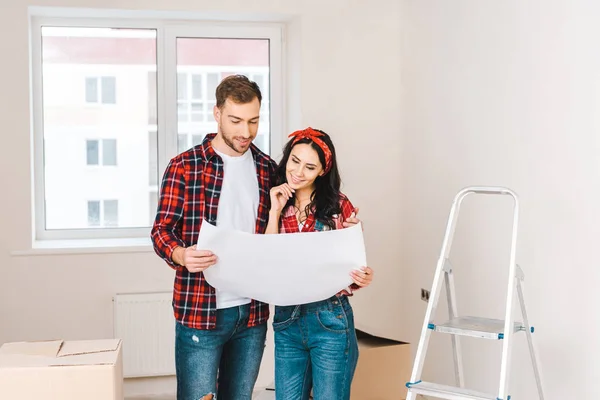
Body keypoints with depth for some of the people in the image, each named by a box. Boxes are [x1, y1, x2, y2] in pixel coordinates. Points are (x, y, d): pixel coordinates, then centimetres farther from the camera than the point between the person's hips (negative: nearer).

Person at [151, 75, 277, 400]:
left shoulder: (267, 169, 9)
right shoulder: (185, 166, -4)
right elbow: (162, 230, -6)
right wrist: (181, 255, -26)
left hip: (253, 311, 4)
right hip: (200, 311, -4)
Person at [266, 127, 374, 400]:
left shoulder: (339, 206, -5)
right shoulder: (277, 206, 5)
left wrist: (362, 278, -23)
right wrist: (275, 212, -7)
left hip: (330, 321, -3)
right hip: (286, 322, 4)